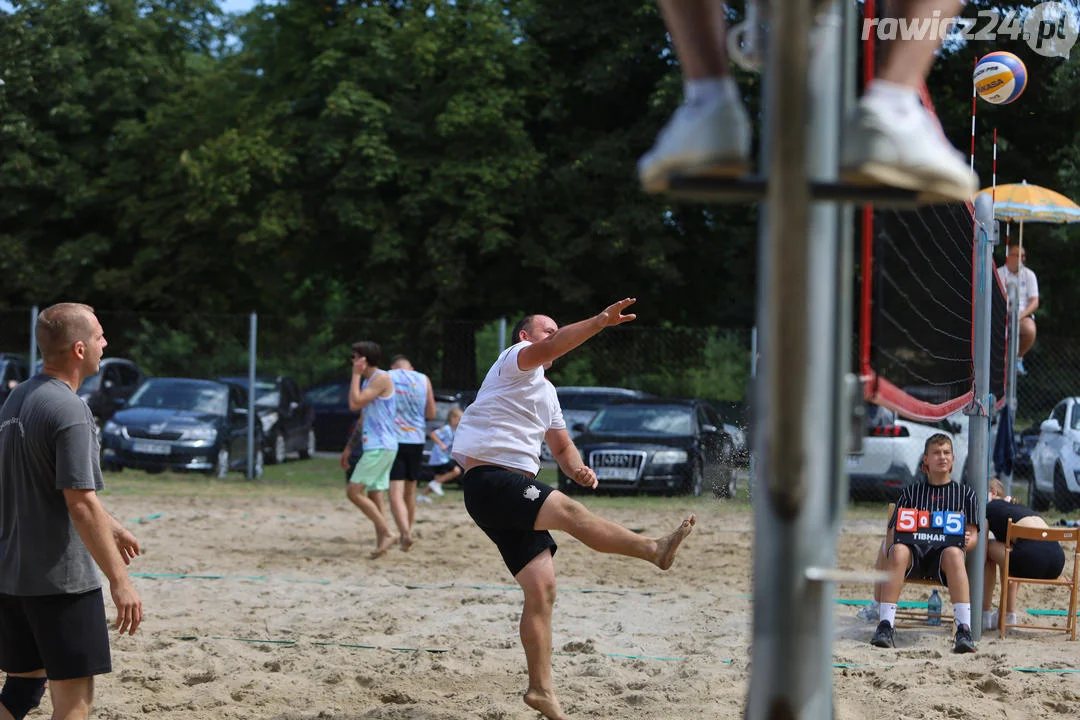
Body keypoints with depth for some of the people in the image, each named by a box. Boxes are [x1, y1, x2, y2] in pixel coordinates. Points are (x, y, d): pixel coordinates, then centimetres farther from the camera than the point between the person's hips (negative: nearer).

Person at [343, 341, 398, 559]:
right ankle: (382, 543, 9)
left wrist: (356, 374, -11)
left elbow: (355, 404, -20)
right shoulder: (367, 381, 19)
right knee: (374, 496, 9)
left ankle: (386, 534, -12)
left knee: (354, 492, -14)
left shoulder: (381, 378, -12)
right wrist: (350, 447, 26)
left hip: (380, 447, -10)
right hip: (375, 447, 10)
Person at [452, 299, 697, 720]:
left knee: (541, 588, 1)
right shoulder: (515, 360, 0)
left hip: (516, 489, 9)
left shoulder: (546, 392, 28)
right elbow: (550, 348, -22)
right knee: (569, 511, -30)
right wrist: (601, 321, -34)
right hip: (488, 478, -9)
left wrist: (577, 468, 6)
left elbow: (561, 447, 30)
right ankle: (655, 550, -42)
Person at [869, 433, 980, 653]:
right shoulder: (911, 492, 25)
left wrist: (968, 541, -13)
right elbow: (892, 532, 15)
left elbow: (973, 534, 13)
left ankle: (964, 629, -49)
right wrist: (894, 538, -11)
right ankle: (885, 625, -43)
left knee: (953, 553, -39)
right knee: (899, 550, -37)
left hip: (943, 551, -1)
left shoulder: (965, 493, 24)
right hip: (914, 549, 1)